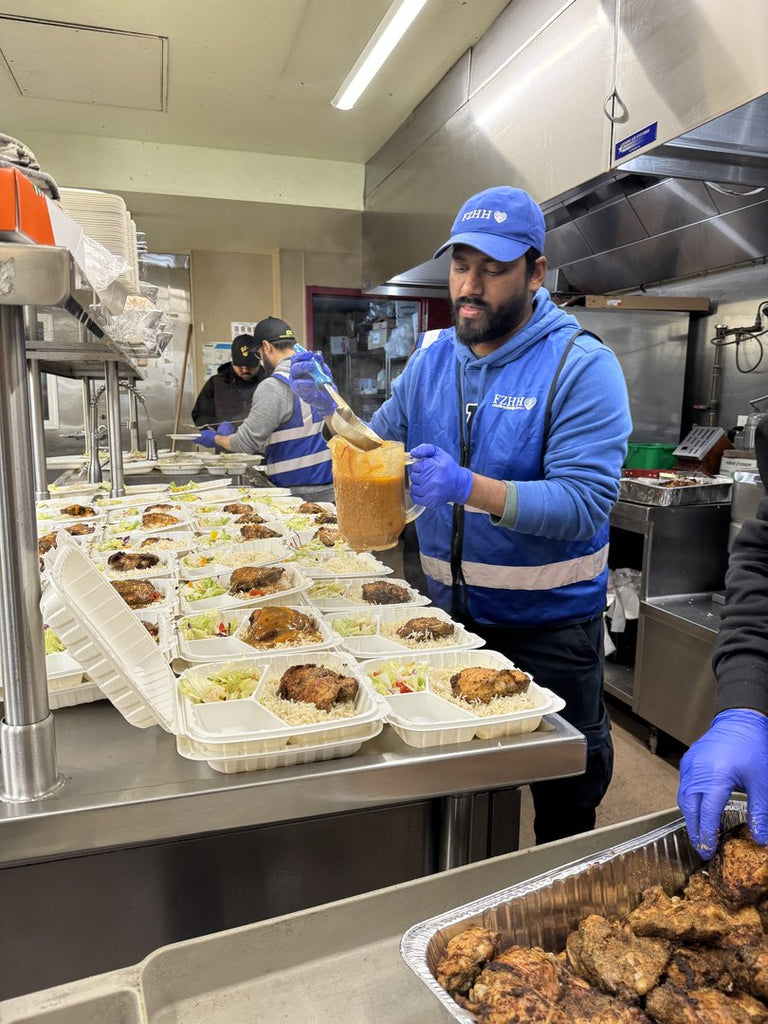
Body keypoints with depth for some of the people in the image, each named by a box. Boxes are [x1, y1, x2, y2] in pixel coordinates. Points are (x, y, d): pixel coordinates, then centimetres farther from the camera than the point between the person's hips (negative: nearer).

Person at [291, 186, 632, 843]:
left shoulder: (582, 365, -15)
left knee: (565, 800, 15)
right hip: (450, 613, 5)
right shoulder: (431, 361, 3)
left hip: (548, 624, -4)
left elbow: (585, 504, -24)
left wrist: (472, 488, -36)